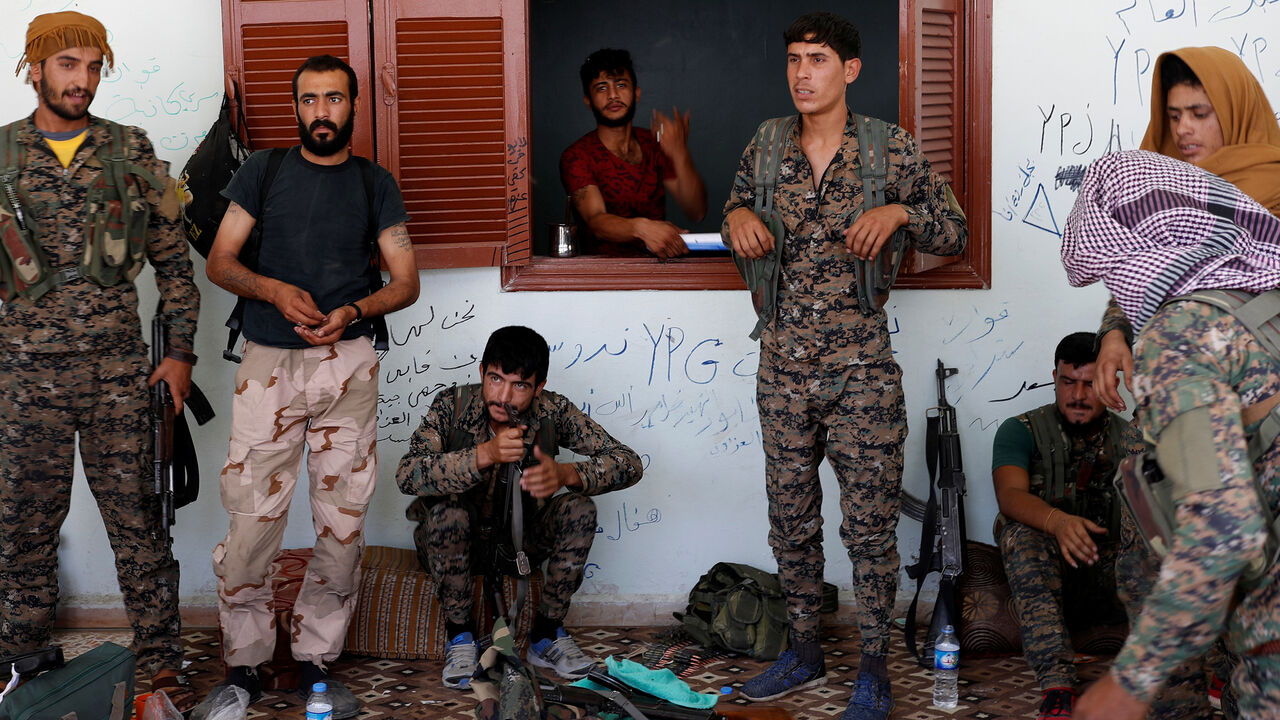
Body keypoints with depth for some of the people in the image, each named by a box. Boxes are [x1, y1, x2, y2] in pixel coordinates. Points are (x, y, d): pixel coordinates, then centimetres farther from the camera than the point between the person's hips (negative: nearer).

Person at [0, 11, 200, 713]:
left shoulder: (132, 153, 5)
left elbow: (172, 258, 8)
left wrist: (180, 350, 3)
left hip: (119, 370, 0)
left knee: (138, 519, 3)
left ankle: (160, 662, 12)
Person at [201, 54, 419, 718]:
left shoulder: (375, 185, 11)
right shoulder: (264, 170, 10)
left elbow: (406, 283, 8)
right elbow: (219, 261, 8)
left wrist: (353, 310, -11)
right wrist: (274, 290, -11)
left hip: (347, 365, 1)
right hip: (268, 364, -1)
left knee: (344, 524, 0)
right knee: (251, 520, -7)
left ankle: (316, 661, 13)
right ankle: (243, 664, 8)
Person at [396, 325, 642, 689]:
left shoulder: (552, 412, -16)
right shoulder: (452, 406, -20)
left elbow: (629, 463, -19)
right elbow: (407, 475, -32)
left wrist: (566, 474, -38)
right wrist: (484, 455, -45)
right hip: (456, 541, -2)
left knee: (580, 509, -22)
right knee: (448, 511, -33)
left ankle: (547, 635, -7)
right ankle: (460, 638, -14)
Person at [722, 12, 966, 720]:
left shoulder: (894, 149, -3)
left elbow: (954, 237, 3)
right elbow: (736, 211, 22)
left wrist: (900, 211, -16)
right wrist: (737, 217, -2)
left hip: (862, 369, -3)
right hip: (782, 369, 3)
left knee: (869, 524, 0)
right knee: (790, 520, 12)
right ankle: (804, 652, 27)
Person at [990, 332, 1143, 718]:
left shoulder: (1131, 441, 9)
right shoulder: (1022, 430, 1)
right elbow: (1010, 494, -18)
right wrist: (1057, 521, -39)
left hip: (1111, 584, 2)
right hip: (1043, 580, -2)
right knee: (1021, 533, -33)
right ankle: (1056, 685, -43)